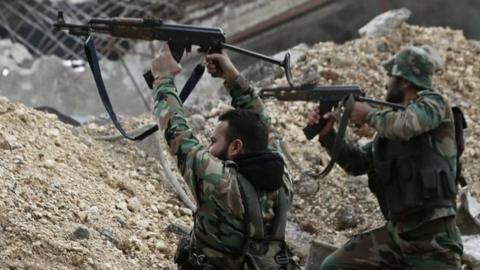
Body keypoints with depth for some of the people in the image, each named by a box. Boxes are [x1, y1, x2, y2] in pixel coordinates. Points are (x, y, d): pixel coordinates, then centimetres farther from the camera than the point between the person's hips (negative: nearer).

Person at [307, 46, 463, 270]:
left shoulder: (433, 103, -3)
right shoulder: (391, 126, 17)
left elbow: (405, 126, -25)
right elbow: (357, 163, 21)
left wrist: (369, 114, -7)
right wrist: (327, 134, 7)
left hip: (432, 237, -8)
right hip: (395, 233, 8)